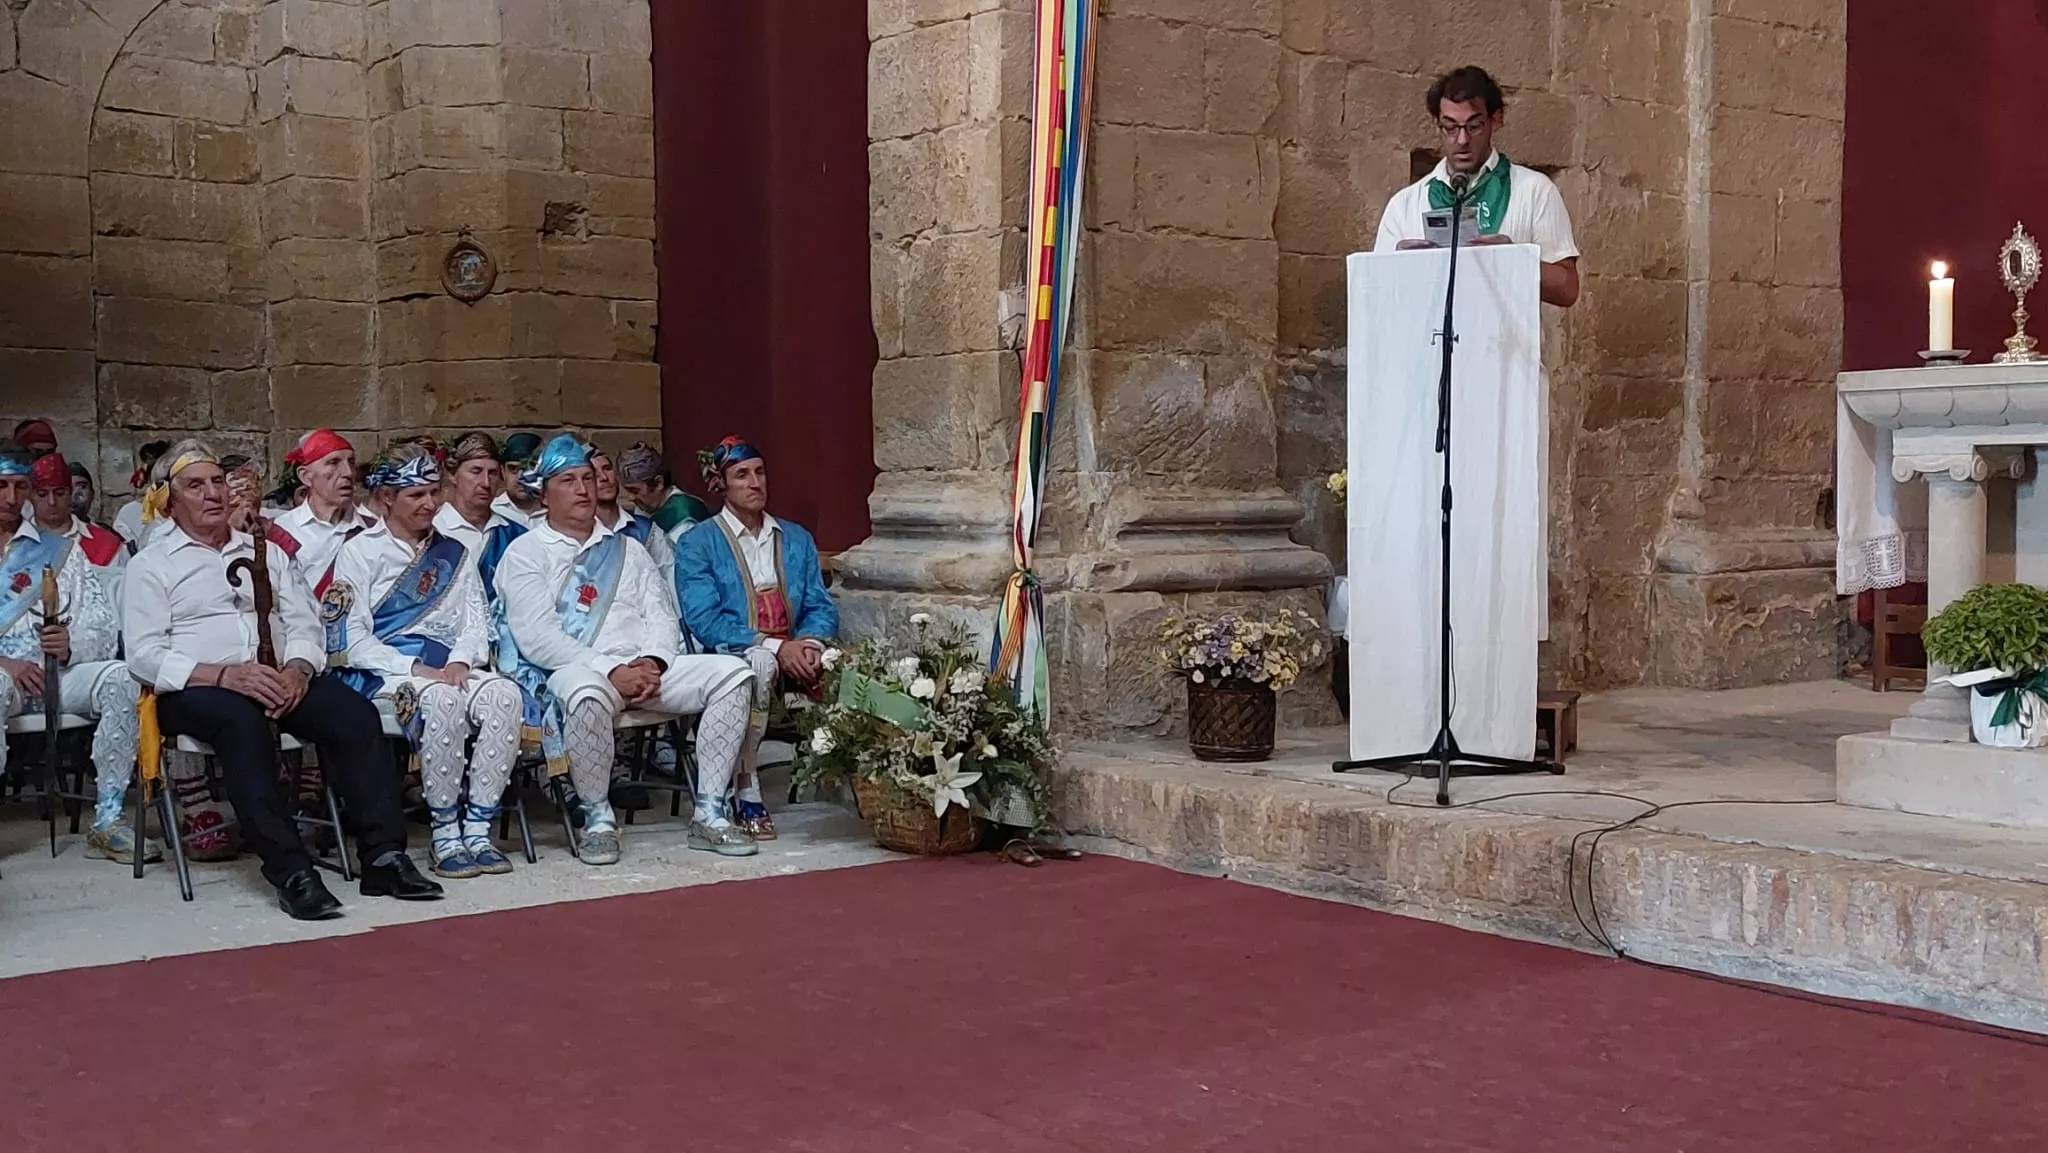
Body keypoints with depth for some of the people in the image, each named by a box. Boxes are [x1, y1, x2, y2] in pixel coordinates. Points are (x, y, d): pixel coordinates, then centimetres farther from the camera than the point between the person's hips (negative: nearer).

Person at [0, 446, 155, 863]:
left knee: (122, 679, -28)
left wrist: (74, 642, -13)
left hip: (61, 671, 3)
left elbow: (104, 621, 11)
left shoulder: (61, 550, 19)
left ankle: (108, 821, -24)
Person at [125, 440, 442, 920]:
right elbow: (144, 655, -2)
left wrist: (296, 668, -11)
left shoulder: (267, 552, 24)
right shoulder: (152, 565, 10)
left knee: (356, 713, -24)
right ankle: (291, 872, -43)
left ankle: (384, 856, -29)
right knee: (242, 720, -38)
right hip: (196, 688, -4)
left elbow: (304, 623, 14)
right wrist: (225, 674, -18)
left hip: (279, 679, 4)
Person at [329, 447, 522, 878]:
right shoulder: (360, 552, 5)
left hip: (450, 668, 5)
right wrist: (415, 668, -17)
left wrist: (460, 661, -10)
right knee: (442, 700, -37)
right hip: (383, 671, -4)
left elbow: (475, 618, 13)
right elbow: (351, 637, -5)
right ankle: (445, 834, -26)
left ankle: (477, 828, -25)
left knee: (504, 694, -28)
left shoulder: (452, 553, 20)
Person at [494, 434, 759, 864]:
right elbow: (536, 637, -7)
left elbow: (661, 617, 16)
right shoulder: (526, 552, 6)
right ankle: (598, 818, -19)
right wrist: (613, 672, -17)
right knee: (587, 692, -41)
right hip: (579, 670, -5)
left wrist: (653, 661, -9)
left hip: (645, 666, 5)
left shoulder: (627, 550, 24)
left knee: (733, 672, -16)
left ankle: (708, 814, -14)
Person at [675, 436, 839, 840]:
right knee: (759, 663, -39)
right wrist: (775, 646, -19)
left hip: (793, 656, 4)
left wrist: (811, 643, -13)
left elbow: (821, 606, 12)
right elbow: (703, 621, -8)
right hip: (730, 656, -4)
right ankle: (747, 796, -31)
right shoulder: (697, 543, 4)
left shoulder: (796, 539, 20)